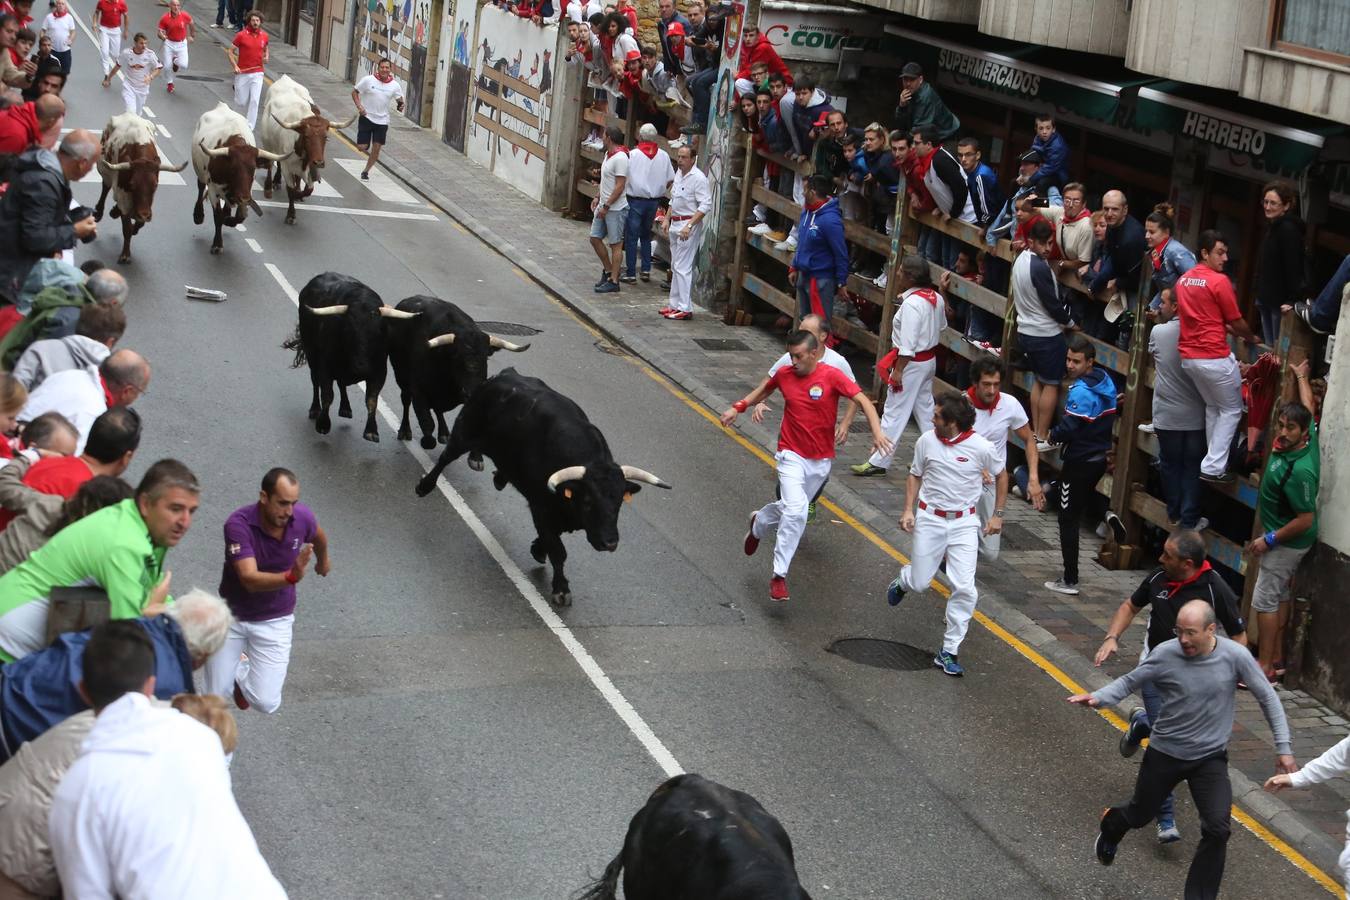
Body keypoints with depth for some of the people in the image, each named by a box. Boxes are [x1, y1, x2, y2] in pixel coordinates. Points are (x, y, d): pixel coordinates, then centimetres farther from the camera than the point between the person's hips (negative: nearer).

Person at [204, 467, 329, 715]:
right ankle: (236, 666, 42)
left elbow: (318, 537, 10)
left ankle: (242, 673, 28)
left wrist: (323, 560, 30)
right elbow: (250, 580, -38)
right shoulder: (239, 524, -29)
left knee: (267, 703, -7)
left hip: (275, 620, 2)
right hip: (231, 616, -2)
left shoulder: (302, 517, -17)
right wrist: (291, 576, -55)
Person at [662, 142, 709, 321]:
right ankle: (675, 304, 22)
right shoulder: (679, 173, 12)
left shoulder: (698, 178, -16)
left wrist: (689, 226, -25)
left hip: (689, 225, -9)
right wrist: (667, 219, 17)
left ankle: (685, 308, -8)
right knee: (675, 266, 14)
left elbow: (705, 206, -21)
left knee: (682, 267, -10)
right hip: (675, 224, 9)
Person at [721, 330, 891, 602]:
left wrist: (877, 432, -33)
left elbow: (863, 401, -18)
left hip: (821, 459, 1)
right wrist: (738, 407, 6)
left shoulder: (831, 376, -13)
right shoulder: (784, 374, -4)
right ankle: (779, 575, -11)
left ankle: (758, 523, 51)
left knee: (792, 508, 17)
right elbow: (765, 388, 18)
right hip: (791, 455, -1)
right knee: (796, 511, -19)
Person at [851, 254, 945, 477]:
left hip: (912, 364, -9)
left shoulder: (911, 304, -25)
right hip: (930, 360, 9)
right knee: (925, 408, 20)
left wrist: (898, 371, -19)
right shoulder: (936, 298, 1)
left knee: (894, 413, -1)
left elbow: (907, 344, -25)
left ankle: (878, 462, 5)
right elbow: (941, 327, 14)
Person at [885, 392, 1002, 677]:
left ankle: (949, 652, 1)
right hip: (930, 519, 2)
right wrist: (908, 510, -2)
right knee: (919, 583, 7)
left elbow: (1001, 475, 5)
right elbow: (915, 476, 9)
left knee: (964, 589, -10)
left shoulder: (981, 447, -12)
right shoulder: (926, 441, -6)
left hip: (964, 523, -1)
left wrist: (998, 514, 4)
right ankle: (902, 581, 47)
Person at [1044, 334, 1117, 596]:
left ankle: (1070, 581, 5)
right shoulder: (1105, 381, 3)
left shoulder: (1081, 391, -24)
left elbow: (1068, 428, -26)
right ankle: (1108, 516, 1)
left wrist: (1053, 436, -3)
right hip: (1100, 456, 8)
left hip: (1079, 461, -8)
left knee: (1068, 520, 1)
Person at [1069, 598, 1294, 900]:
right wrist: (1098, 698, -26)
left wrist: (1283, 747, -5)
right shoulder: (1165, 654, -20)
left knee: (1217, 830, -15)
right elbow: (1129, 682, -8)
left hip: (1211, 758, 0)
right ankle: (1110, 826, 57)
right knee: (1140, 815, 20)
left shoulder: (1235, 656, -18)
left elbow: (1267, 698, -6)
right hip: (1165, 753, 0)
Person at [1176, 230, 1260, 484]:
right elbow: (1236, 322, -4)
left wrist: (1228, 330, 24)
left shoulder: (1183, 280, 11)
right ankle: (1213, 467, -1)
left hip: (1188, 356, 8)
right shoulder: (1219, 281, -13)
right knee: (1231, 410, 6)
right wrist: (1251, 338, 15)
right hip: (1214, 357, -8)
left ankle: (1214, 461, 21)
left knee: (1212, 407, 22)